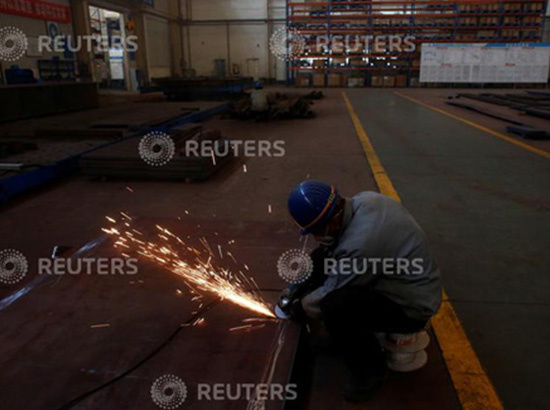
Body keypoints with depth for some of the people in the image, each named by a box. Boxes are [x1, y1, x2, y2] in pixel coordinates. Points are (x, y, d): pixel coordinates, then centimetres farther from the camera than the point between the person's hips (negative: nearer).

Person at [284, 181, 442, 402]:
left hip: (411, 306, -9)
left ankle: (370, 370, -2)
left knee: (335, 307, -31)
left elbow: (324, 302, -21)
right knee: (321, 257, 1)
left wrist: (300, 306, 0)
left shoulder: (358, 247, -36)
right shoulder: (363, 200, -11)